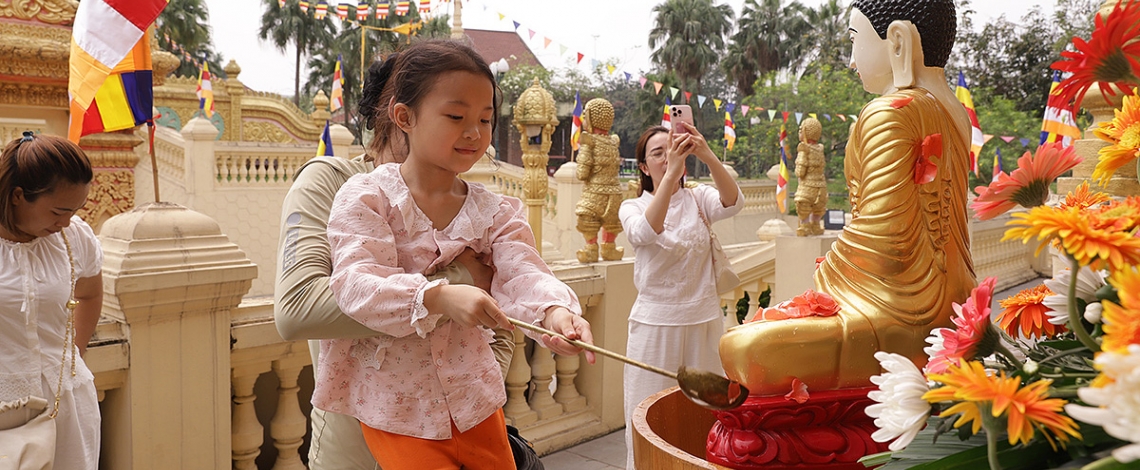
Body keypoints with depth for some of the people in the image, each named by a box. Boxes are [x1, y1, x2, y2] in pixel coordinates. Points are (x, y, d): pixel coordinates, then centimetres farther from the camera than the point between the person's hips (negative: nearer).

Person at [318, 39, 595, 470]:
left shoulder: (494, 212, -1)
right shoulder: (366, 196, -12)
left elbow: (523, 273, -15)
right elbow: (358, 284, -25)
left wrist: (555, 310, -39)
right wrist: (439, 297, -43)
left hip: (474, 402, 4)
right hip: (396, 409, -4)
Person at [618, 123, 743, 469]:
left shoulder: (698, 198, 5)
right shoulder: (633, 207, 0)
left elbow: (732, 203, -18)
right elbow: (647, 231, -24)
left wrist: (707, 156, -34)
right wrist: (671, 172, -34)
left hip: (703, 321, 2)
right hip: (655, 323, -2)